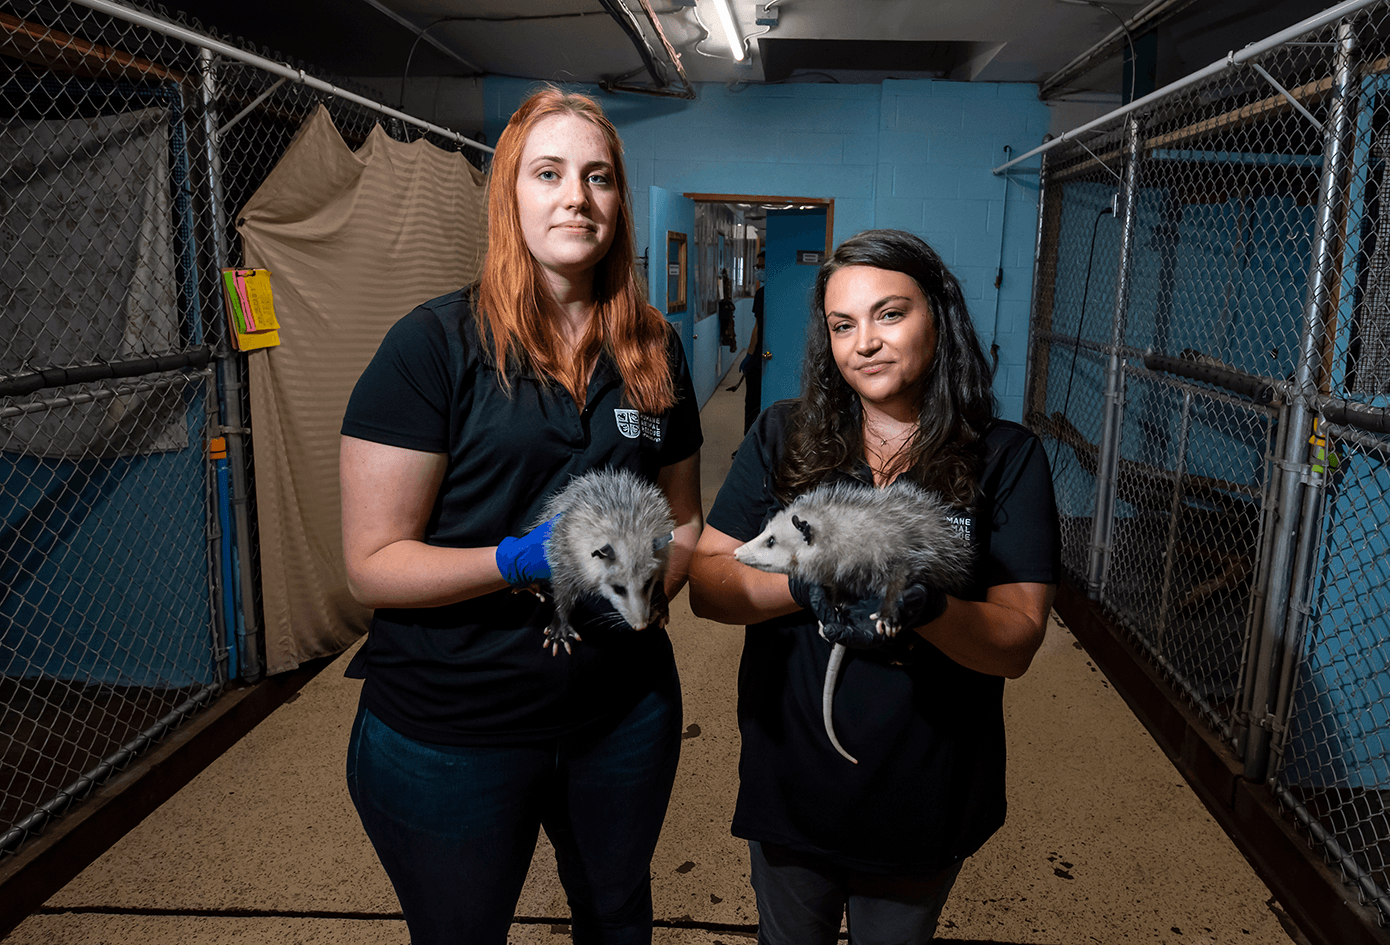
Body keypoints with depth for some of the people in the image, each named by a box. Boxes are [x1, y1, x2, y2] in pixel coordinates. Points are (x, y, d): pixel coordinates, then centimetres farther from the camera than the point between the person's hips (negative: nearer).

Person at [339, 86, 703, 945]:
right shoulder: (437, 344, -13)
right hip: (450, 729, -3)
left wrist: (649, 576, -10)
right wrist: (521, 560, -28)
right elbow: (373, 563, -14)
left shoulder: (654, 351, 1)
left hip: (624, 710, 4)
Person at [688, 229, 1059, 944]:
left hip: (926, 797, -1)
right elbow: (705, 583, -8)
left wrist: (925, 608, -34)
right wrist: (808, 587, -26)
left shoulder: (1005, 459, -9)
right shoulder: (782, 439, -4)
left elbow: (1017, 644, -14)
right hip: (790, 779, 2)